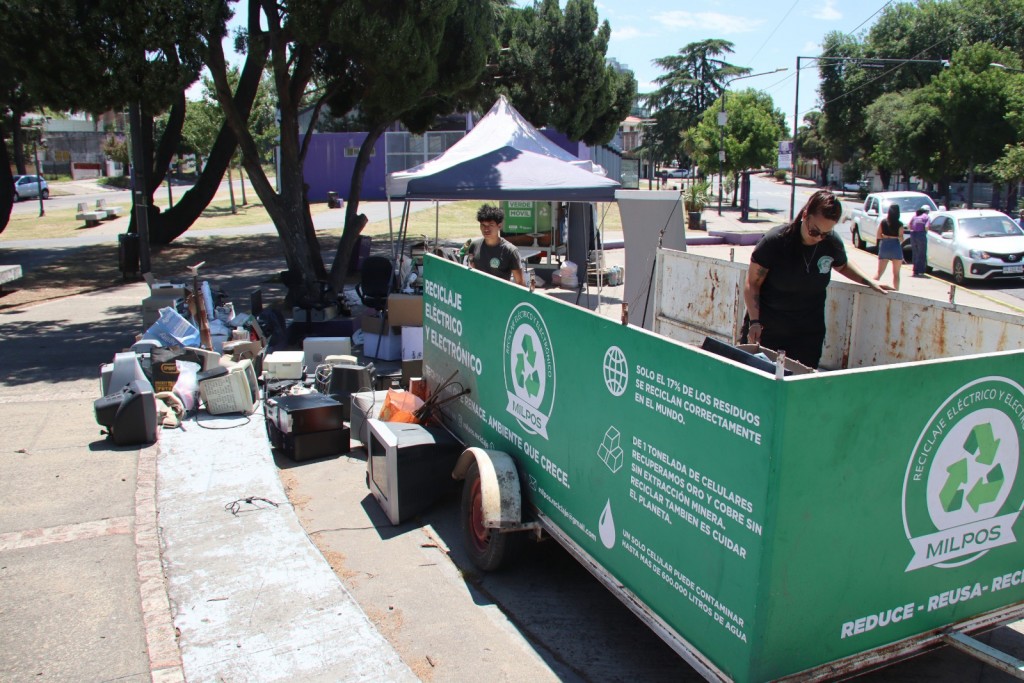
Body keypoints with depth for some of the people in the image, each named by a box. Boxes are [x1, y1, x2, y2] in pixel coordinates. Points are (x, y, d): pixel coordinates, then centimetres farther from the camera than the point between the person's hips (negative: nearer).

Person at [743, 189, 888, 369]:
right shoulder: (775, 241, -15)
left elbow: (842, 266, 21)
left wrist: (869, 282, 7)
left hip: (809, 332, 3)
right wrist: (754, 322, -17)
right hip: (767, 329, -3)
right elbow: (752, 283, -9)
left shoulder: (833, 243, -4)